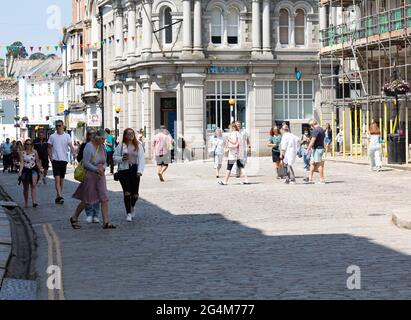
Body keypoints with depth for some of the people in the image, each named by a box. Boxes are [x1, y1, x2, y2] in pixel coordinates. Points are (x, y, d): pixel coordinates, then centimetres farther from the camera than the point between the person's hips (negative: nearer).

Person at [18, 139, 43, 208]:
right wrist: (20, 171, -21)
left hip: (33, 169, 0)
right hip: (25, 170, 0)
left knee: (34, 185, -17)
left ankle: (34, 202, -24)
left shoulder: (34, 152, 4)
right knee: (26, 187, 9)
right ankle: (26, 203, 23)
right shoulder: (22, 153, -2)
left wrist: (40, 169, 16)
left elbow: (37, 162, 13)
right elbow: (22, 163, -9)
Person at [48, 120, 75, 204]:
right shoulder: (52, 136, 4)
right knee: (57, 178, -13)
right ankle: (59, 196, -19)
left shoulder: (67, 136, 4)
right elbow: (49, 148, 9)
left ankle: (58, 196, 20)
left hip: (64, 159, 2)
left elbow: (70, 146, -4)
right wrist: (50, 157, -2)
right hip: (55, 159, -2)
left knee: (62, 179, 9)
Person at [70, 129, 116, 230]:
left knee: (104, 198, -3)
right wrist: (96, 169, -26)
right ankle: (74, 218, 22)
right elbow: (85, 163, -20)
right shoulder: (89, 147, -15)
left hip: (100, 176, 7)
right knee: (87, 201, 2)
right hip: (90, 176, -7)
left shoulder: (102, 146, 7)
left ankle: (106, 222, -3)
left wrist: (103, 168, -5)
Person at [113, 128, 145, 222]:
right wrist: (121, 159, -12)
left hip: (134, 170, 1)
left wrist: (140, 171, -14)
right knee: (127, 192, -8)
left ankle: (132, 207, 35)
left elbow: (141, 159, -2)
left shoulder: (139, 146, 5)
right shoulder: (121, 146, 3)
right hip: (124, 171, -1)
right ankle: (128, 213, 3)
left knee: (135, 193, 3)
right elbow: (115, 157, 9)